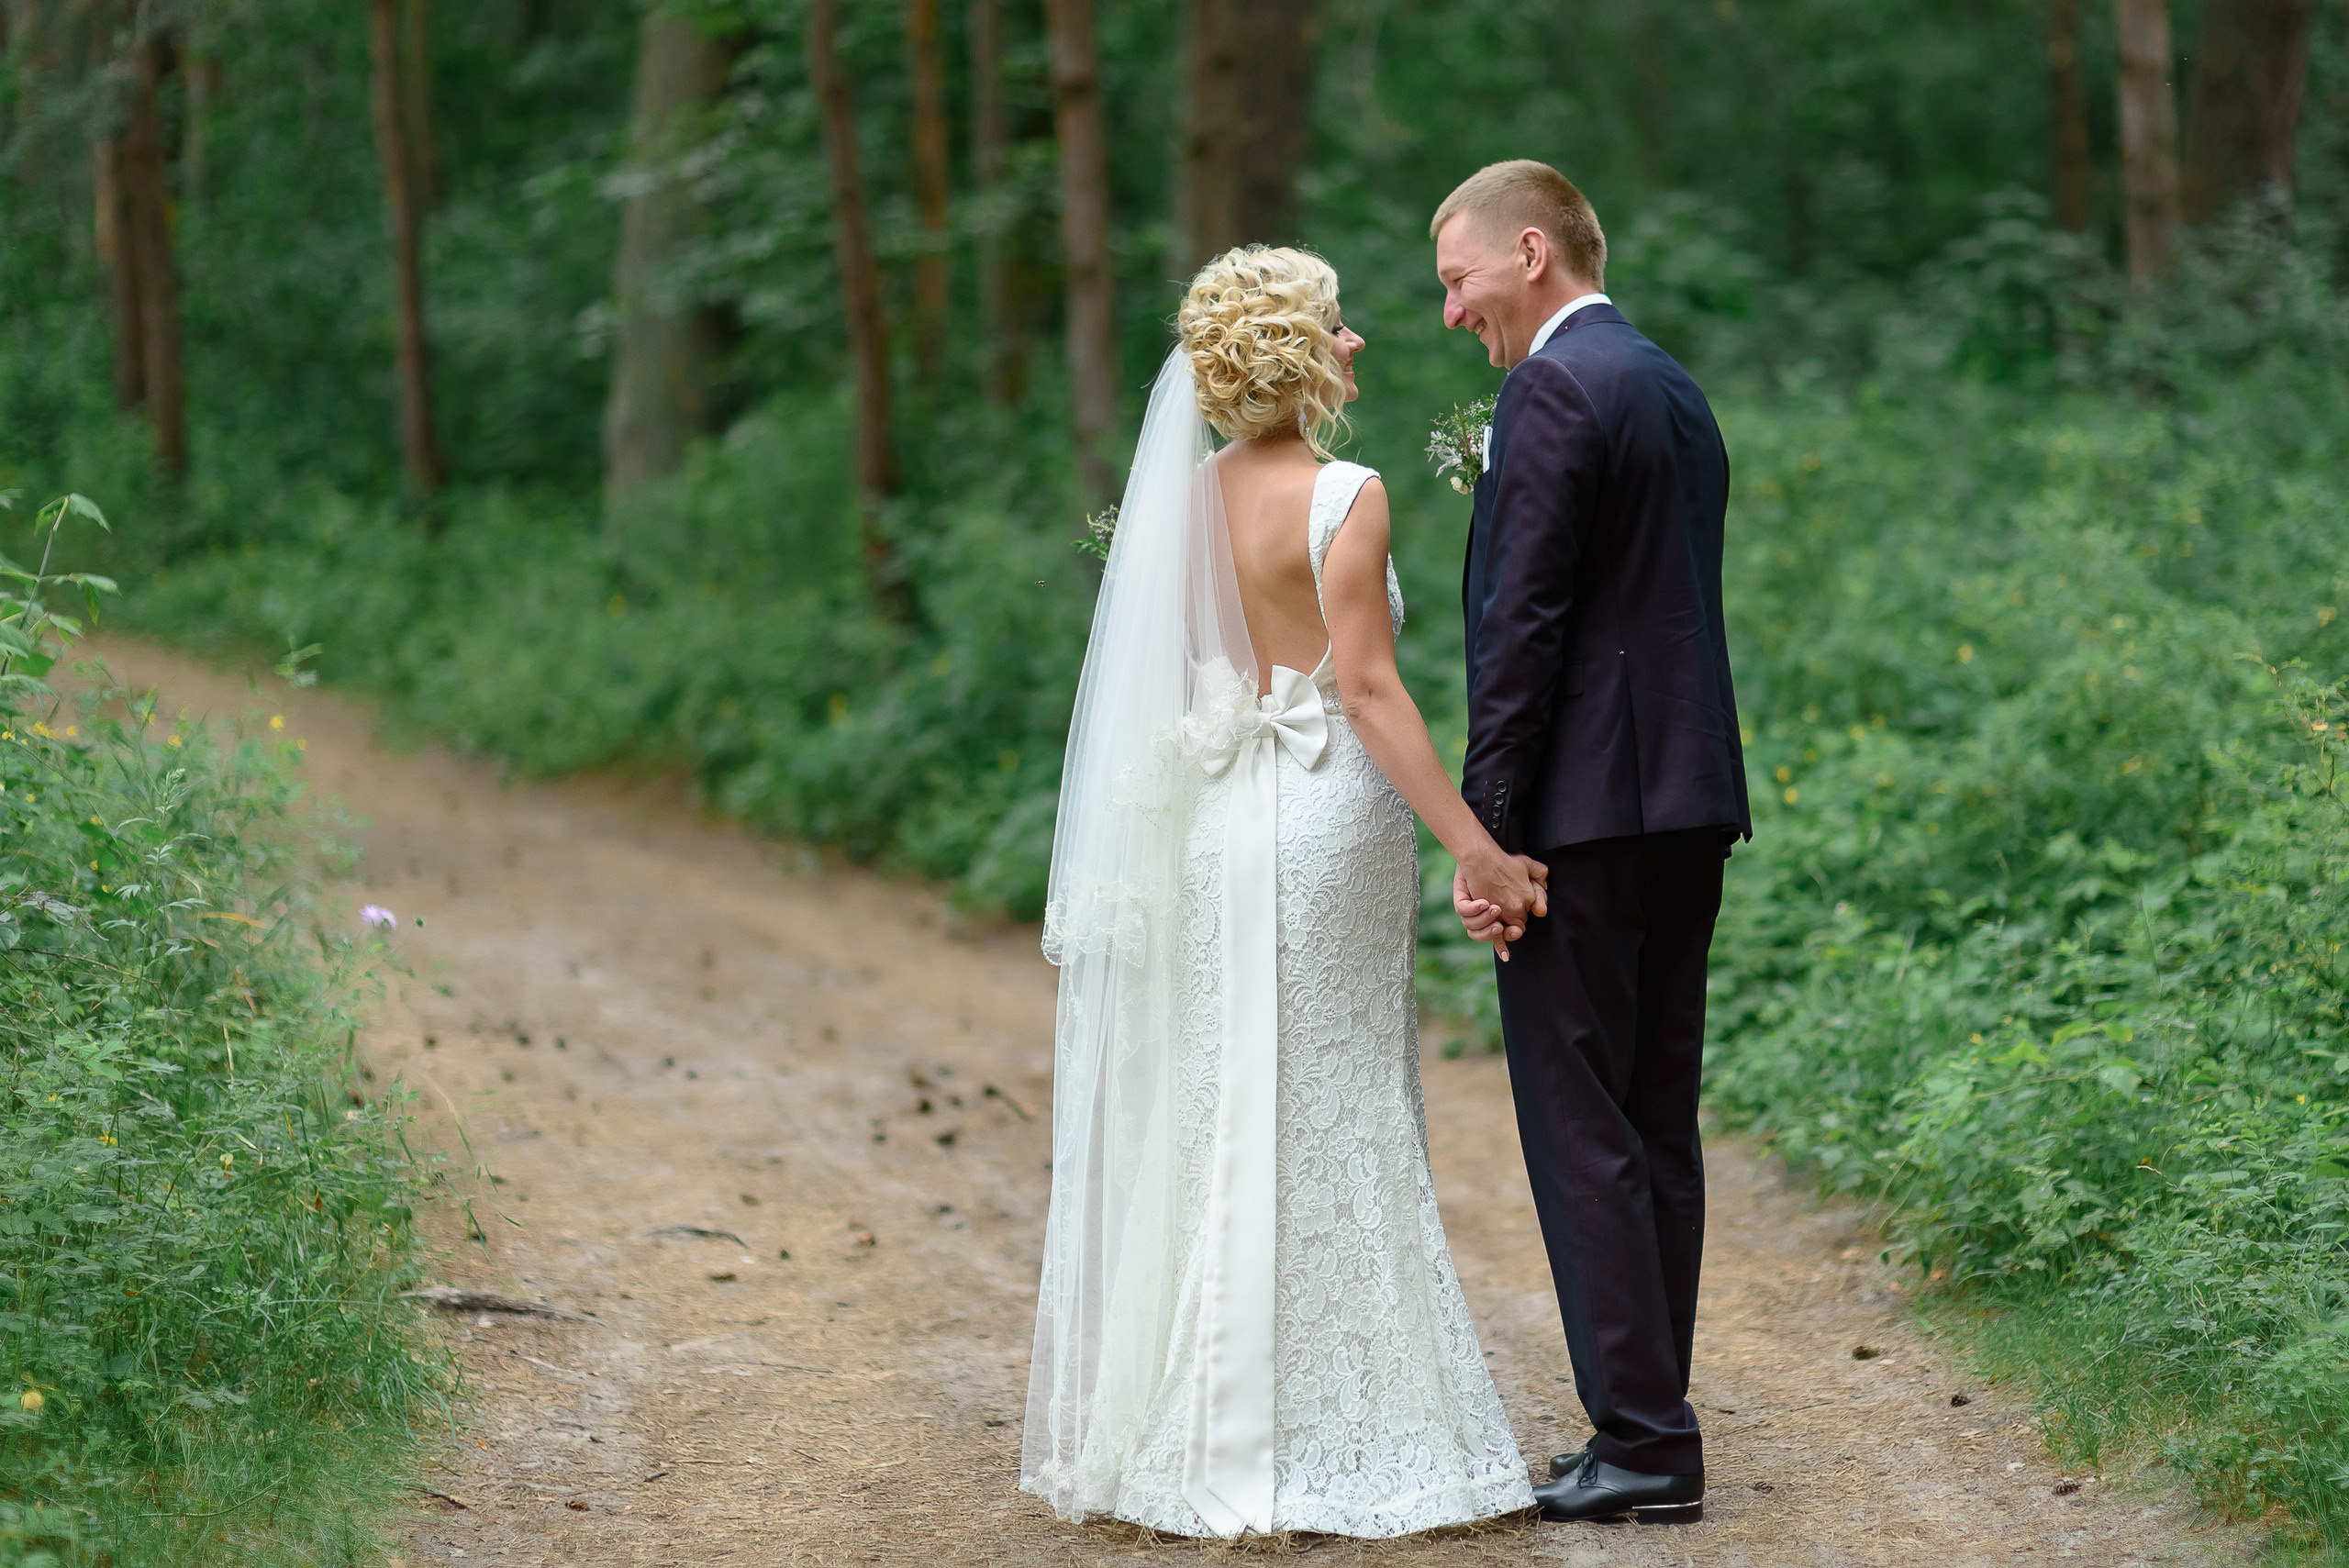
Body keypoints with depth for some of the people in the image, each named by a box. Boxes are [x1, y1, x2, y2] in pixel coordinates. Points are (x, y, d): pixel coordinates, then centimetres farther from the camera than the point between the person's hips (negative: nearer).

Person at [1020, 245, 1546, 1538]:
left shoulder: (1193, 497, 8)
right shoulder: (1344, 496, -12)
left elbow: (1173, 691, 11)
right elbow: (1367, 689, -16)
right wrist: (1476, 846, -15)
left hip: (1214, 833, 7)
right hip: (1326, 827, -6)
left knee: (1219, 1126, 12)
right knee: (1325, 1136, 0)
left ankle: (1185, 1431, 18)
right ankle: (1313, 1442, 5)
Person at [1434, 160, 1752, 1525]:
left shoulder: (1555, 391, -12)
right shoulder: (1676, 388, 17)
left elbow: (1522, 628, -17)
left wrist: (1485, 834, -15)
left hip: (1587, 810, -9)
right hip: (1693, 799, 9)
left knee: (1583, 1129, -5)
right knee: (1658, 1123, 11)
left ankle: (1642, 1443, -4)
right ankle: (1653, 1431, 16)